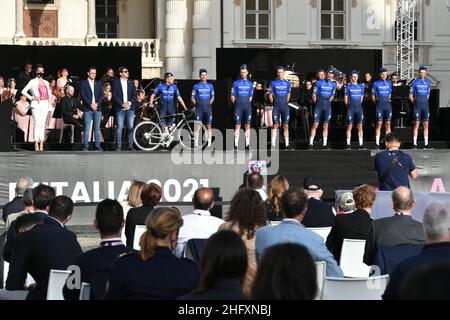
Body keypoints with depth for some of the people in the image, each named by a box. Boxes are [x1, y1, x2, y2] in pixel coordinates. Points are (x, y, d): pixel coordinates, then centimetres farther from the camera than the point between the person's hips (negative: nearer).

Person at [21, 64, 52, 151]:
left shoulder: (46, 82, 17)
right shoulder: (33, 82, 3)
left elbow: (49, 95, 18)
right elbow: (23, 91, -2)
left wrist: (50, 107, 12)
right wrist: (32, 98, -8)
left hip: (45, 105, 4)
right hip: (36, 105, -4)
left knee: (43, 125, 2)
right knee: (37, 124, -11)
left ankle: (41, 145, 2)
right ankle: (36, 144, -9)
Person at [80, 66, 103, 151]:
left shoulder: (98, 84, 16)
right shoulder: (83, 83, 4)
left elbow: (101, 95, 10)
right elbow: (82, 95, -4)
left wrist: (97, 103, -8)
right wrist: (90, 104, -13)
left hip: (97, 108, 3)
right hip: (87, 109, -3)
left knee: (97, 128, 2)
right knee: (87, 128, -6)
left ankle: (97, 145, 4)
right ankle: (86, 146, -4)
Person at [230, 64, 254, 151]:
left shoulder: (250, 84, 13)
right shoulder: (236, 83, 4)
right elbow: (232, 96, 4)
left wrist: (247, 104, 7)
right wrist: (236, 104, -1)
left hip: (247, 106, 3)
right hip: (238, 106, -3)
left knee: (247, 126, 2)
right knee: (237, 125, -6)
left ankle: (247, 144, 5)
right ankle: (236, 145, -8)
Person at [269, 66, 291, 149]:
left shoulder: (287, 83, 8)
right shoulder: (273, 83, 2)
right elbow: (270, 95, 6)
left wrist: (285, 103, 9)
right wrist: (274, 103, 2)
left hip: (285, 107, 2)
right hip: (276, 107, -2)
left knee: (286, 126, 2)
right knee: (275, 125, -4)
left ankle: (287, 144, 4)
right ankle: (273, 144, -4)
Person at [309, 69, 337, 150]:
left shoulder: (333, 85, 8)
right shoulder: (319, 83, -4)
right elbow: (314, 95, 0)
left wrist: (327, 103, 10)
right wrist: (317, 103, 0)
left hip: (327, 106, 4)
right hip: (319, 106, -4)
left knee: (326, 125, 5)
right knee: (315, 125, -7)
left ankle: (325, 144, 8)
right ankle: (311, 143, -6)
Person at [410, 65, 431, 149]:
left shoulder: (427, 83, 12)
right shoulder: (415, 83, 0)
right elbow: (410, 96, 2)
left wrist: (424, 103, 12)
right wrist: (415, 103, -1)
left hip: (425, 106, 4)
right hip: (418, 107, -4)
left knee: (426, 125, 3)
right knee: (417, 124, -7)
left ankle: (426, 143, 5)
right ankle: (414, 143, -6)